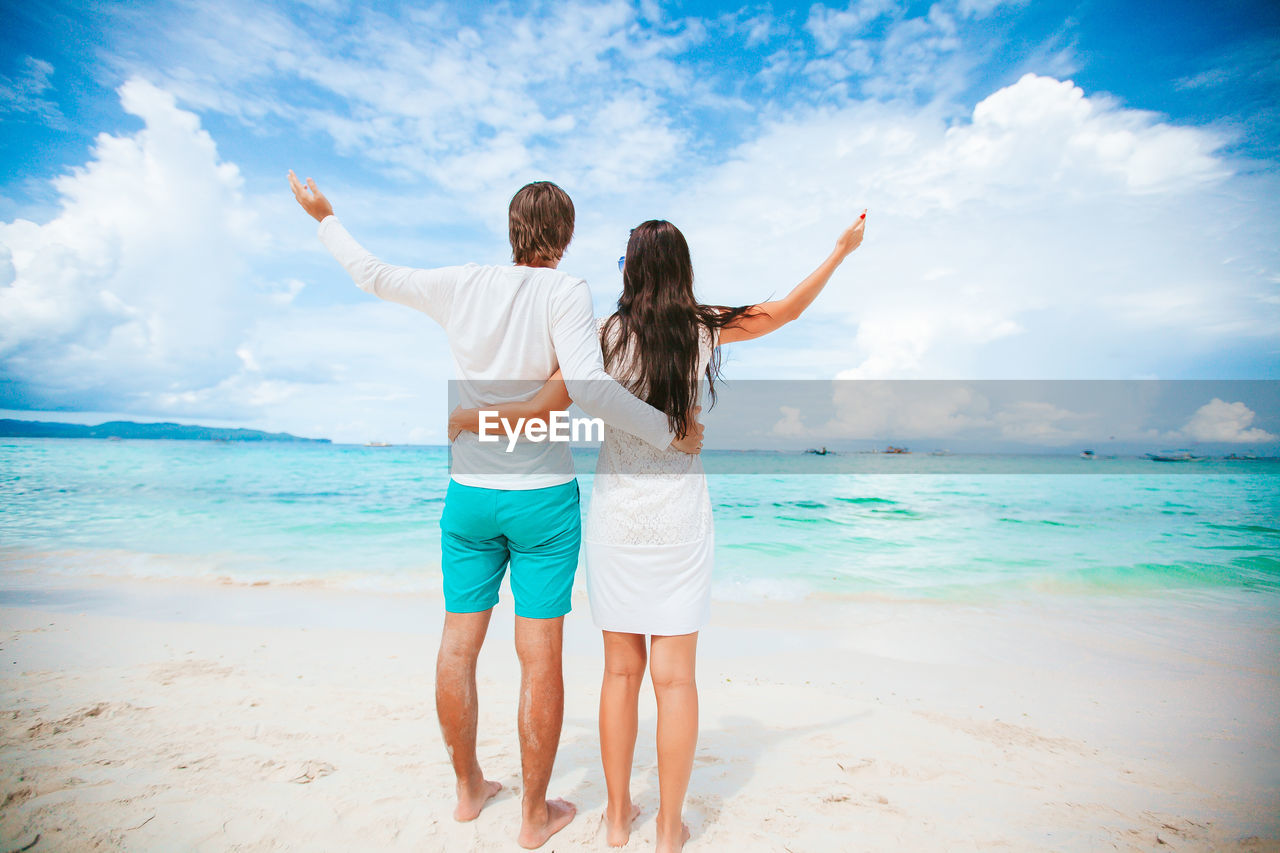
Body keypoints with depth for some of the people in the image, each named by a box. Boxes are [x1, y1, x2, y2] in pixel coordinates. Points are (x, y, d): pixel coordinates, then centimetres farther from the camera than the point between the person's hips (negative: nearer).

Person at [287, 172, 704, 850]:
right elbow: (588, 387, -23)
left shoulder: (460, 287, 2)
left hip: (469, 494, 5)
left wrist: (323, 216, 31)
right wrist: (670, 433, -13)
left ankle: (468, 789, 36)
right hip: (542, 497, -4)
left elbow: (373, 276, 14)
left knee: (459, 644, 16)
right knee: (540, 657, 7)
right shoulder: (563, 292, -10)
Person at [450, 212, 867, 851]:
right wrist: (842, 249, 27)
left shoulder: (608, 334, -5)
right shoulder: (708, 331, -1)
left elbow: (541, 412, -9)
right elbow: (789, 308, 13)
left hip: (616, 521, 0)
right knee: (675, 677, 8)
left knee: (621, 671, 12)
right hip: (680, 523, 0)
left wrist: (466, 418, 6)